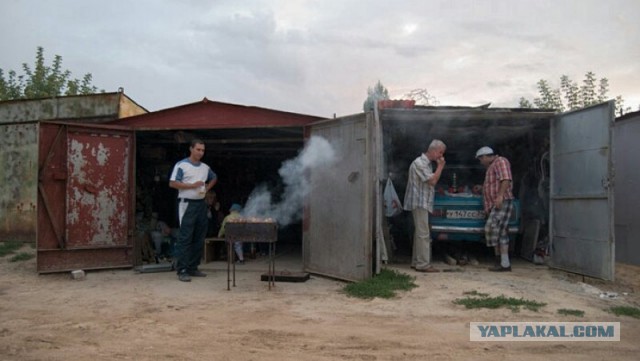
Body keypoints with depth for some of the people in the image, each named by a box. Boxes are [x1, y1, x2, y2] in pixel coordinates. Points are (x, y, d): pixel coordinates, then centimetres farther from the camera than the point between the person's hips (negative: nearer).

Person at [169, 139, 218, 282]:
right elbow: (172, 183, -12)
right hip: (187, 204, -7)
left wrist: (207, 188, 12)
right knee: (185, 238, -7)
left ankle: (193, 268, 18)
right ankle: (182, 270, -4)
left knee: (199, 238, 9)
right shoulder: (181, 165, -6)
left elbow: (214, 178, 30)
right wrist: (192, 185, -18)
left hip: (201, 204, 7)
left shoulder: (205, 167, 12)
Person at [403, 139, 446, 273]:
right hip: (419, 203, -10)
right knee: (423, 234, -10)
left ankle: (416, 262, 17)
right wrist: (440, 166, -11)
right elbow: (432, 181, -18)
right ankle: (423, 264, -7)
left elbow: (432, 181, 19)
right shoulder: (419, 163, -14)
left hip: (423, 203, 10)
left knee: (420, 233, 12)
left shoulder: (426, 163, 18)